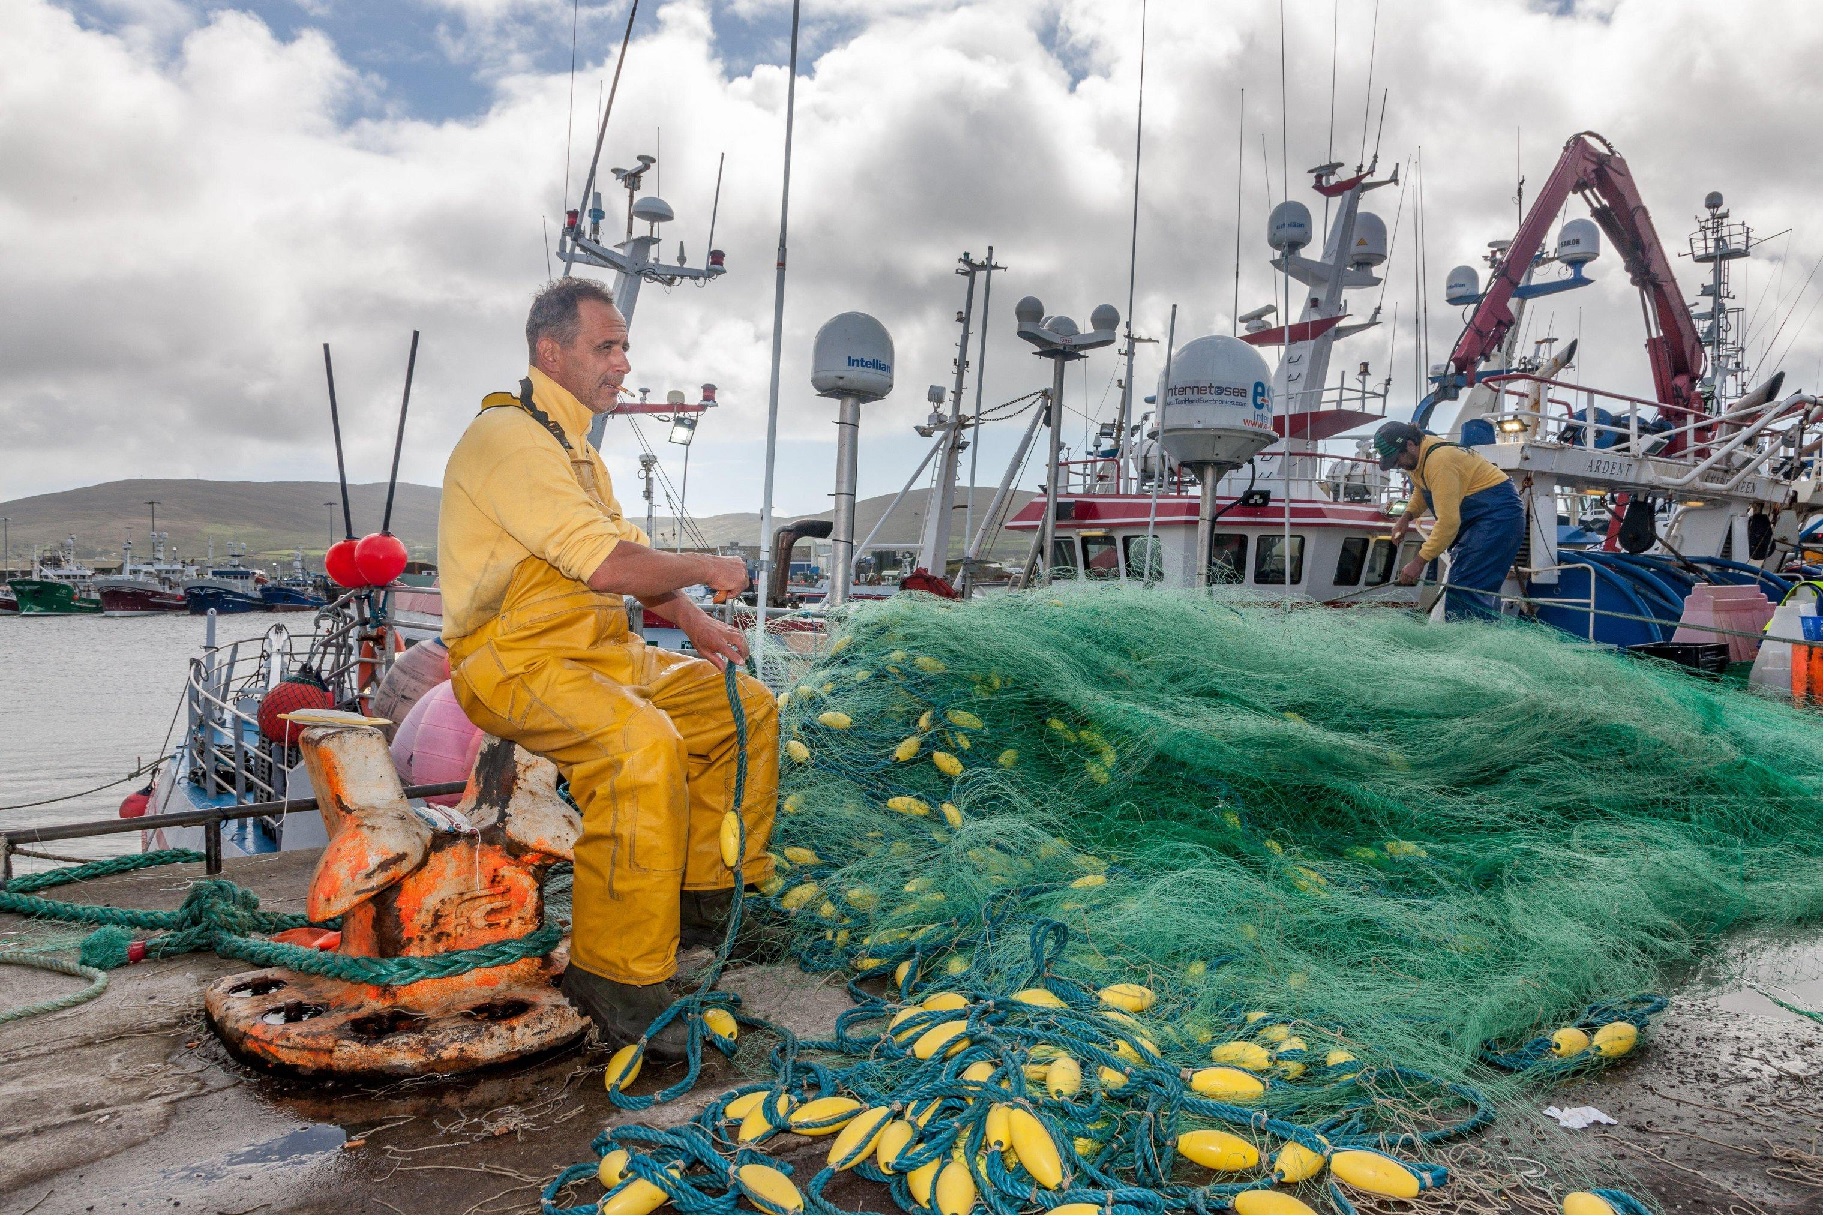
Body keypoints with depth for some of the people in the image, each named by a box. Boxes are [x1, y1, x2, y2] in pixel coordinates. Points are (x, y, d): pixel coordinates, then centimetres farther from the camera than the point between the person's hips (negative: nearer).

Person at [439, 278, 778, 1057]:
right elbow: (609, 565, -23)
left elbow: (632, 554, 21)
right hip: (515, 660, -10)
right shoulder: (509, 437, -13)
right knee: (643, 743, -36)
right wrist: (710, 570, -9)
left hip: (598, 654, 10)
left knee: (747, 708, 6)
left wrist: (695, 625, 4)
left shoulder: (575, 445, 20)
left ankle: (707, 895, 13)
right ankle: (617, 977, -24)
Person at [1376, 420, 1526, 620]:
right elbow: (1422, 490, 26)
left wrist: (1419, 561, -26)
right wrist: (1406, 517, 7)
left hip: (1498, 515, -11)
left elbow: (1448, 522, -29)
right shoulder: (1417, 455, 5)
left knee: (1464, 589, -19)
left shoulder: (1440, 462, -26)